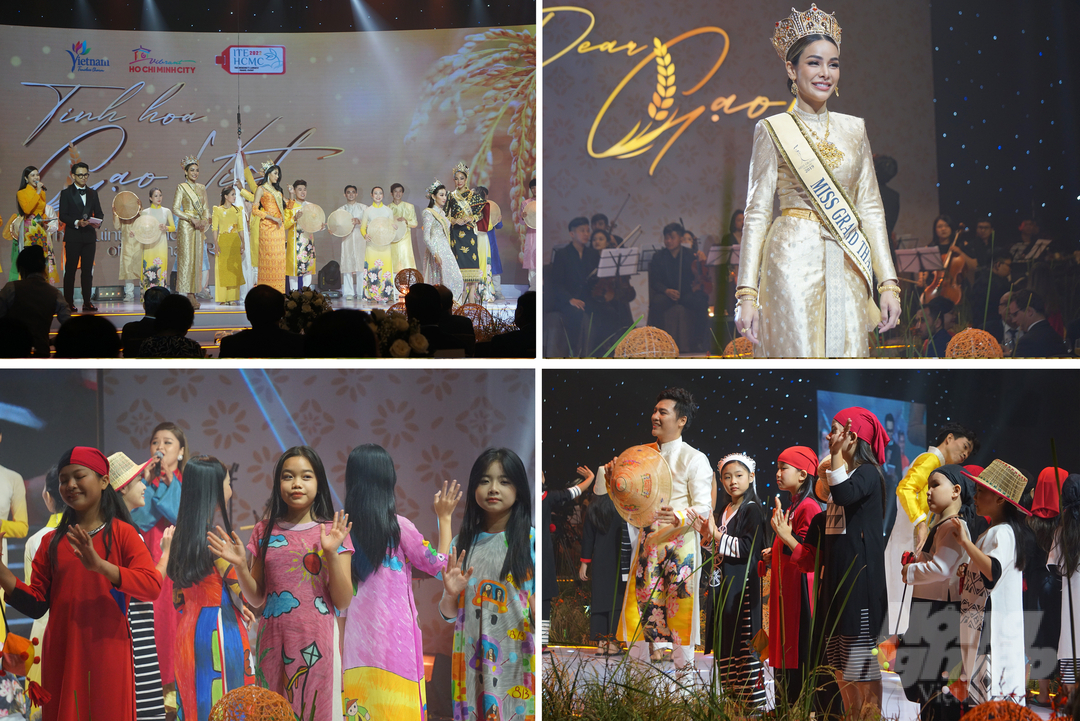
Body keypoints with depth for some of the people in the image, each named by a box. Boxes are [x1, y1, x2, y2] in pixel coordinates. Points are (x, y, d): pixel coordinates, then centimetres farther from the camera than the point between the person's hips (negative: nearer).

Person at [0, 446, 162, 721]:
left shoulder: (121, 533, -3)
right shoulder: (52, 541, 9)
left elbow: (153, 586, -16)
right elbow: (36, 604, 5)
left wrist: (100, 565, -28)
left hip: (107, 656, -3)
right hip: (61, 657, 3)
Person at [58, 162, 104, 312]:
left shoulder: (93, 193, 15)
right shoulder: (66, 193, 2)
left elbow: (99, 213, 13)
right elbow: (62, 215, -4)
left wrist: (98, 221, -10)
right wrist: (77, 222, -19)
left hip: (89, 236, 4)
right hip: (73, 236, -4)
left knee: (88, 270, 4)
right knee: (70, 270, -2)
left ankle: (87, 302, 7)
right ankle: (68, 302, 0)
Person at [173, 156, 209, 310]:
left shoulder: (202, 188, 15)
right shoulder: (181, 187, -2)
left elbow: (206, 207, 16)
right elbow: (175, 209, -8)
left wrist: (205, 219, -4)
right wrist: (191, 219, -15)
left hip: (198, 227, 6)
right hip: (186, 227, -6)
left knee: (197, 259, 2)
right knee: (186, 258, -9)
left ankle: (193, 293, 4)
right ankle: (185, 295, -10)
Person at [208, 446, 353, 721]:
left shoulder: (333, 532, 2)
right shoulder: (265, 531, 8)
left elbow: (343, 602, -3)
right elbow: (256, 598, 10)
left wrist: (332, 552, -14)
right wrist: (239, 565, -6)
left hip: (316, 643, -2)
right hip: (274, 643, 2)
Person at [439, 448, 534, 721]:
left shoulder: (531, 541, -4)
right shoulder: (462, 544, 7)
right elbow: (449, 615, 10)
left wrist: (538, 612, -23)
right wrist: (451, 594, -10)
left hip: (518, 662, -3)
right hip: (472, 662, 3)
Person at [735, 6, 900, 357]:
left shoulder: (854, 129, 14)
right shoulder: (773, 130, 1)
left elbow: (871, 209, 13)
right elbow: (757, 213, -2)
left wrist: (888, 283, 6)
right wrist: (747, 294, -9)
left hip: (846, 269, 4)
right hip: (793, 262, -4)